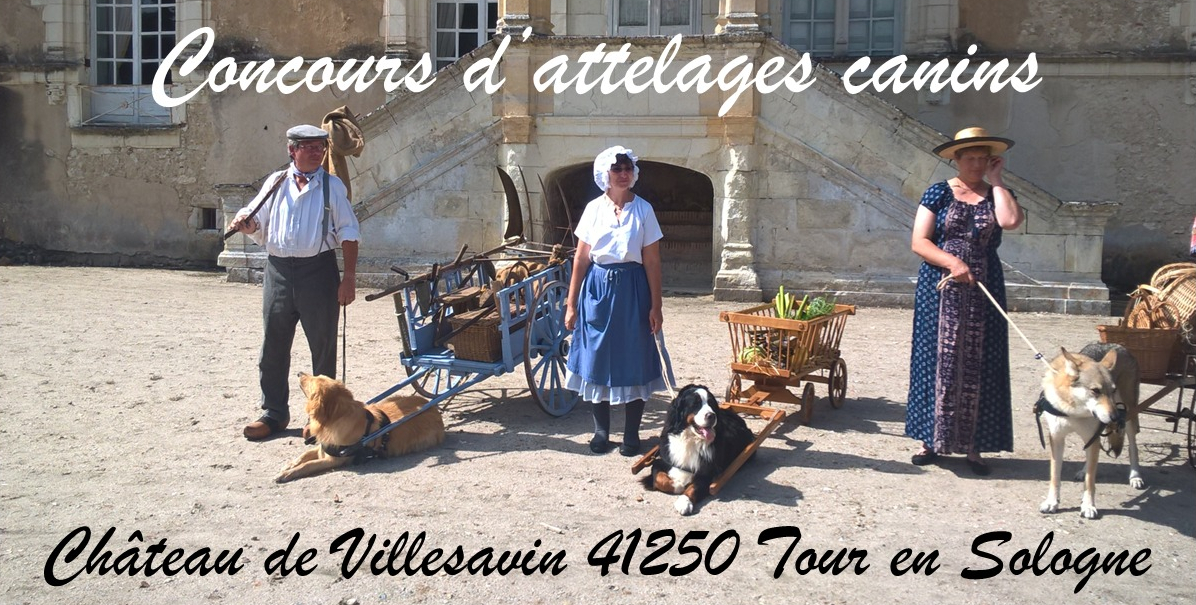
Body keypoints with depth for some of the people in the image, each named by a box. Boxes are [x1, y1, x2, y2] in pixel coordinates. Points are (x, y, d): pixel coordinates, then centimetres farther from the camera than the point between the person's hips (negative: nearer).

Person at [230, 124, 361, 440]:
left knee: (323, 346, 4)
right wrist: (246, 224, -10)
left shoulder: (332, 185, 4)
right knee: (273, 346, 6)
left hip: (318, 271, -2)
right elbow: (259, 227, 15)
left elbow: (349, 232, 2)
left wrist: (349, 277, -5)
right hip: (278, 270, 3)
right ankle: (273, 414, 18)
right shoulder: (276, 183, 11)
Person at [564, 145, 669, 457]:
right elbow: (581, 258, 3)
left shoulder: (643, 210, -1)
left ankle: (631, 433, 15)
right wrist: (571, 304, 1)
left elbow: (652, 261, -2)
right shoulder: (594, 209, 2)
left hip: (632, 290, -1)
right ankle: (601, 430, 20)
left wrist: (656, 306, -5)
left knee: (633, 361, 3)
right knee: (597, 359, 6)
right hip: (597, 288, 2)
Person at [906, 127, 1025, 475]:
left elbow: (1011, 221, -14)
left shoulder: (998, 195, 9)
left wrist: (996, 181, -4)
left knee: (977, 366, 2)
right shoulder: (938, 193, 3)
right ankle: (931, 440, 10)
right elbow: (919, 242, -4)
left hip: (982, 293, 2)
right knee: (937, 361, 1)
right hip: (939, 292, -1)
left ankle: (973, 446, 9)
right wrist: (952, 263, -18)